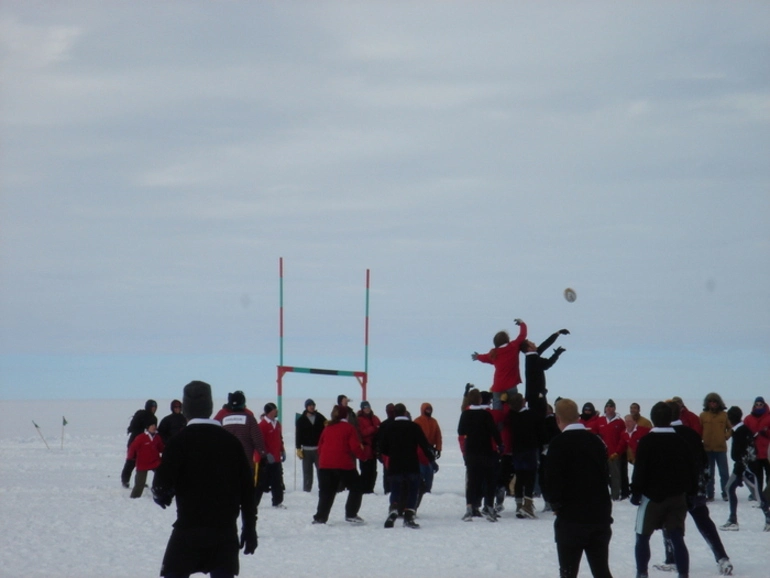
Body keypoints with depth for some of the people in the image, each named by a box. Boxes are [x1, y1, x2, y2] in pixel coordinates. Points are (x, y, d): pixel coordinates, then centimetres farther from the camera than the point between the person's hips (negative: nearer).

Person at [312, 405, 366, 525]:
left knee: (326, 492, 9)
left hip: (325, 465, 5)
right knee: (356, 488, 10)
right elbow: (355, 447, -8)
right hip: (344, 465, -5)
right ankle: (351, 515, 3)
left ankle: (320, 517, 1)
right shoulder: (348, 428, -2)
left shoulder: (327, 428, 13)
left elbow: (320, 447, 16)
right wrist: (362, 455, 9)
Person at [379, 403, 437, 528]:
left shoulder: (389, 428, 4)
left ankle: (393, 512, -17)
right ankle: (409, 517, -3)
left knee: (395, 491, 8)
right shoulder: (414, 427, -2)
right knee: (412, 491, 7)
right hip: (412, 466, -2)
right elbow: (425, 445, -6)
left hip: (395, 466, 2)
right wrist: (432, 460, 1)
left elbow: (382, 448, 7)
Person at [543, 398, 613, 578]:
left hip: (571, 518, -5)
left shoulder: (559, 443, -12)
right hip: (600, 516, 5)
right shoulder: (596, 441, 7)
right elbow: (605, 475, 13)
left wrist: (555, 503, 3)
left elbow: (551, 480, -15)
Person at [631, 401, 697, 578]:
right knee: (677, 539, 3)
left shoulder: (647, 441, -9)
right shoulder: (680, 441, 4)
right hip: (677, 497, 3)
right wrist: (690, 491, 18)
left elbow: (640, 470, -13)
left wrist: (636, 492, -5)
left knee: (642, 537, 9)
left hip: (652, 497, -3)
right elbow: (691, 470, 8)